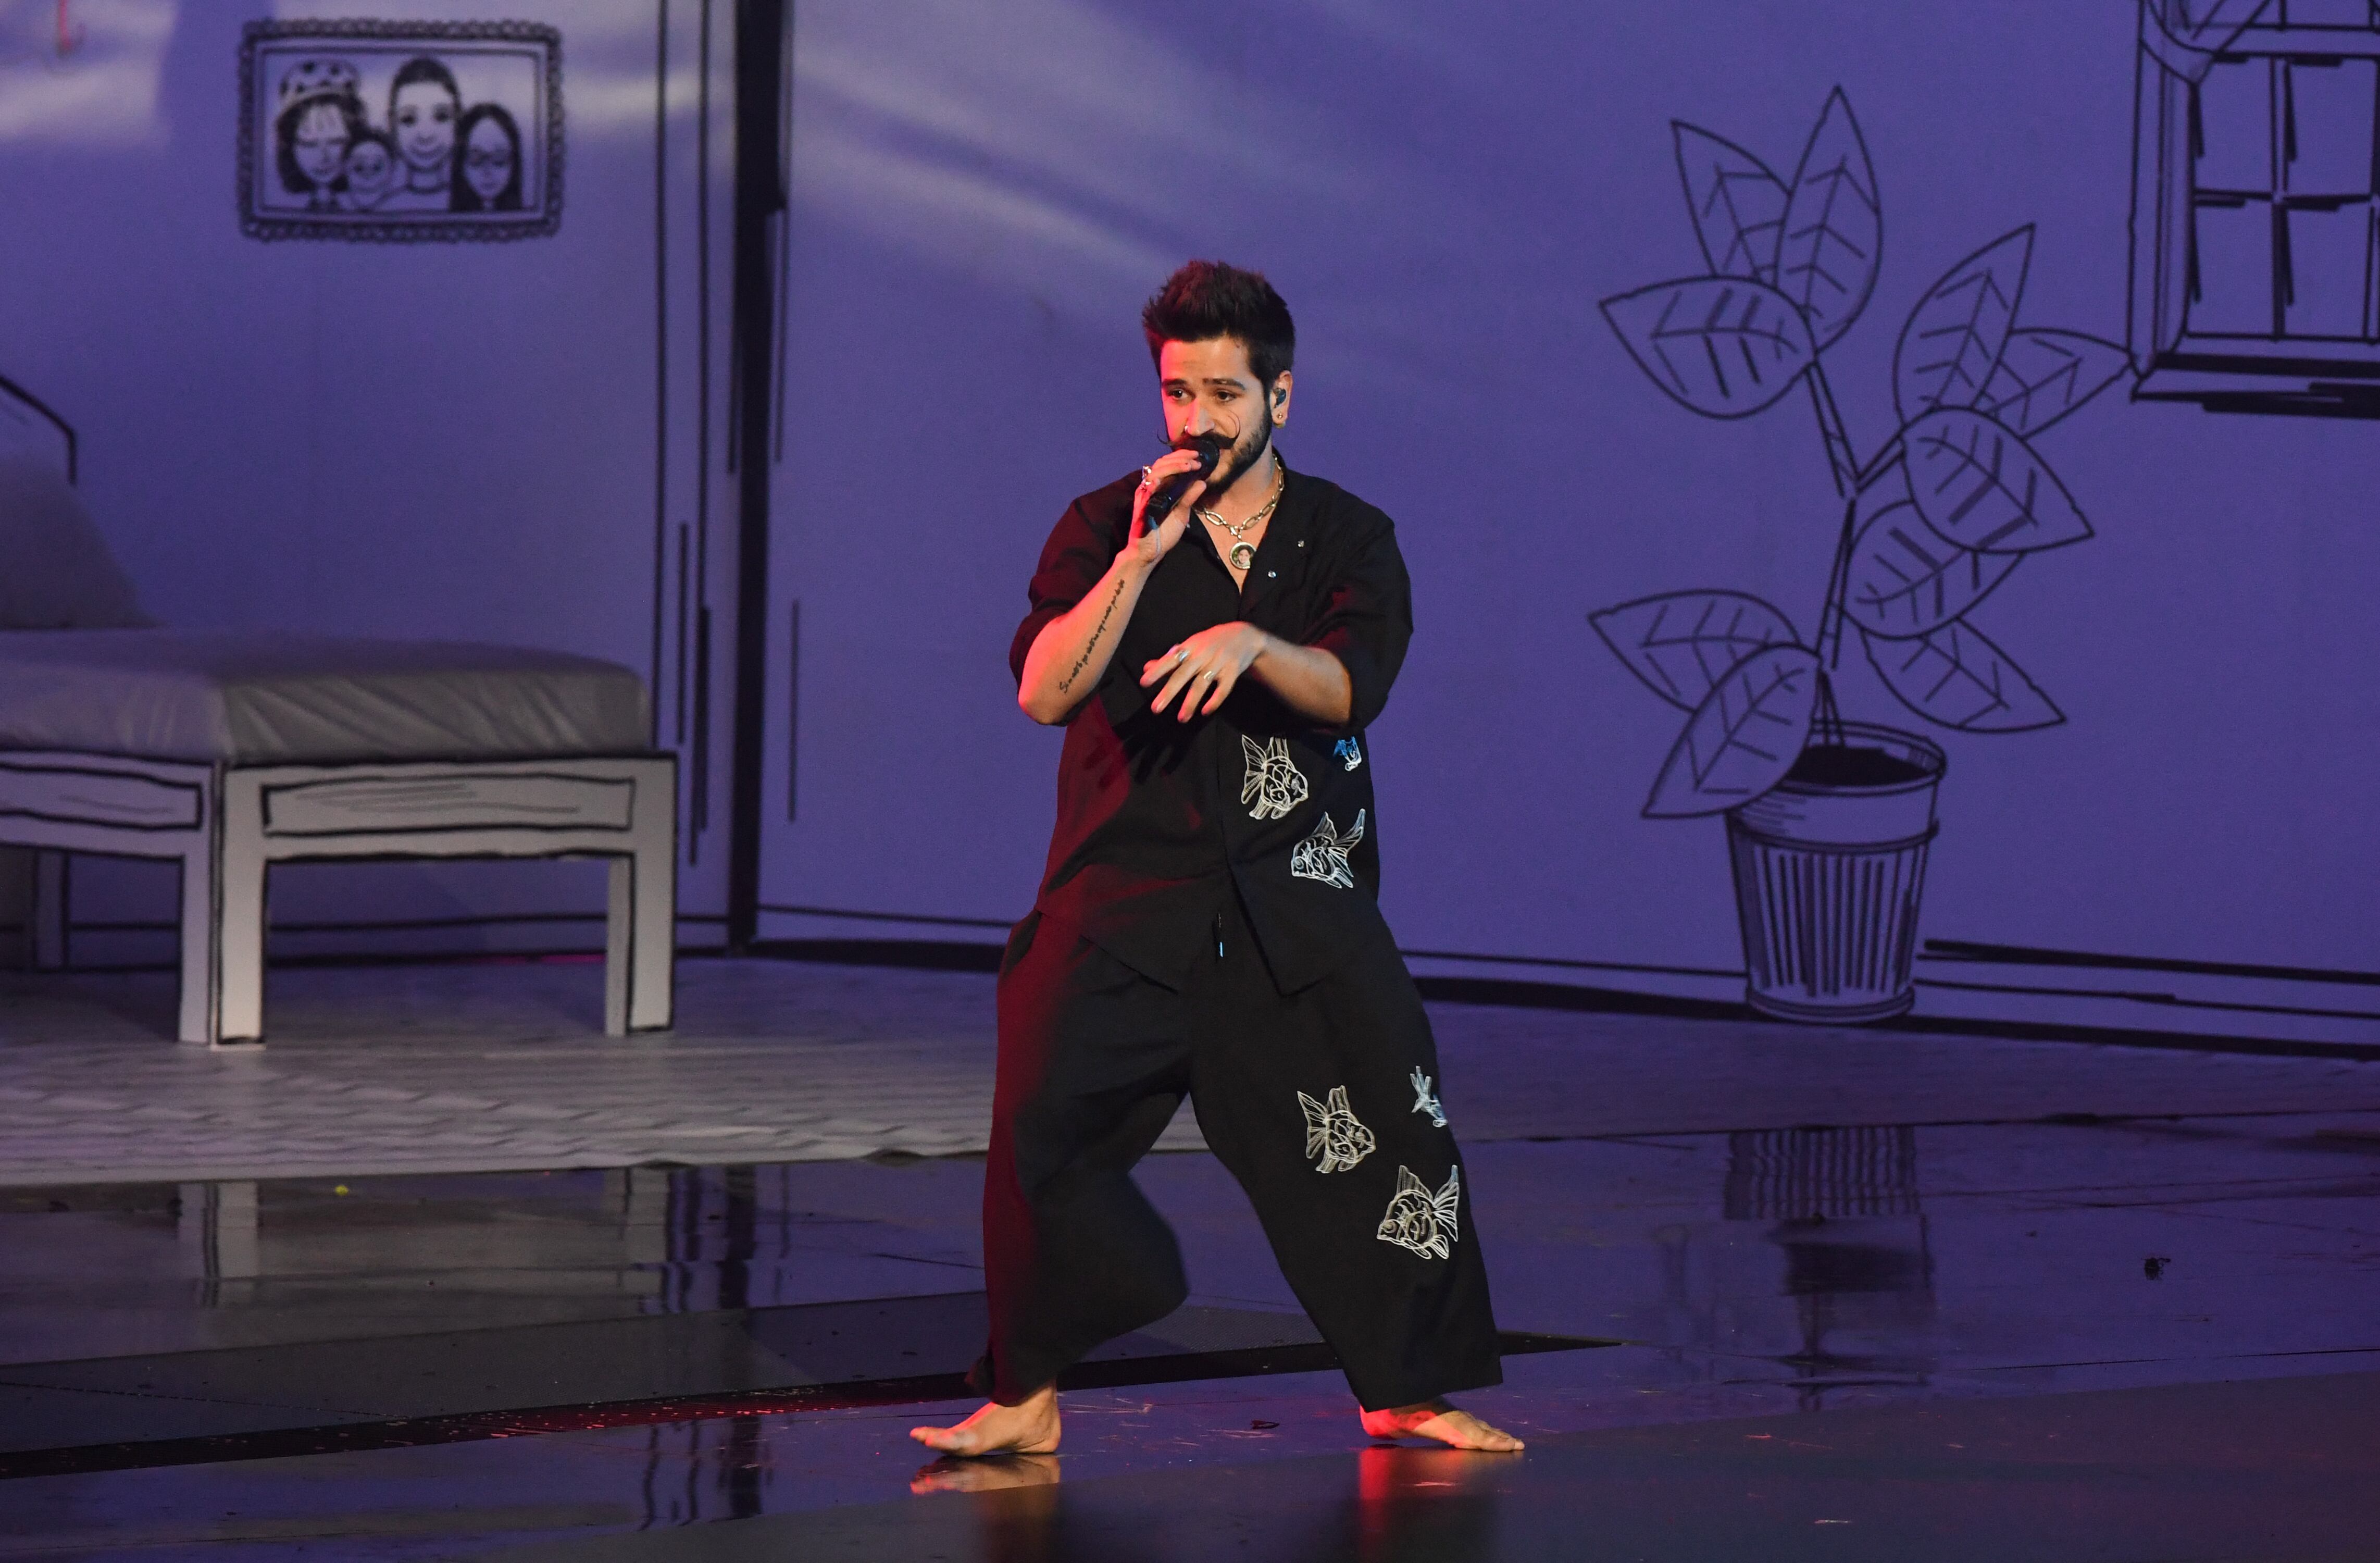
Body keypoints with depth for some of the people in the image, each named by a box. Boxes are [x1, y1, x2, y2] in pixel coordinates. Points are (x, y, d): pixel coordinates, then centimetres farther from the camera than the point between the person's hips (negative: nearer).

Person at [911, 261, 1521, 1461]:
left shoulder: (1346, 538, 7)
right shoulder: (1104, 528, 5)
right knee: (1042, 1126, -17)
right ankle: (1026, 1399, -8)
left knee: (1387, 1137, -1)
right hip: (1127, 887, -1)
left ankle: (1402, 1396, 16)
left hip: (1298, 901, 1)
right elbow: (1045, 689, -9)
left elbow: (1350, 686, -10)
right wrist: (1140, 560, -18)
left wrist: (1251, 642, -30)